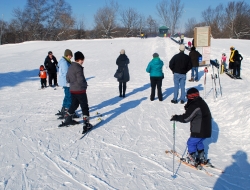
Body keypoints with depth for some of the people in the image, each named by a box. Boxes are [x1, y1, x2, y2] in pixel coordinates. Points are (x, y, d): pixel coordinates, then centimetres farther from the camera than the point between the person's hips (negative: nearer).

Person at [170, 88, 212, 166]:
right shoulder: (202, 102, 9)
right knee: (198, 142, 27)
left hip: (199, 132, -10)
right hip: (206, 130, 10)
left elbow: (186, 118, -23)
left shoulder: (195, 106, -23)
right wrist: (188, 108, 7)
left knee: (191, 143, 7)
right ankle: (202, 158, 35)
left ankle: (192, 160, 15)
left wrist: (176, 117, -12)